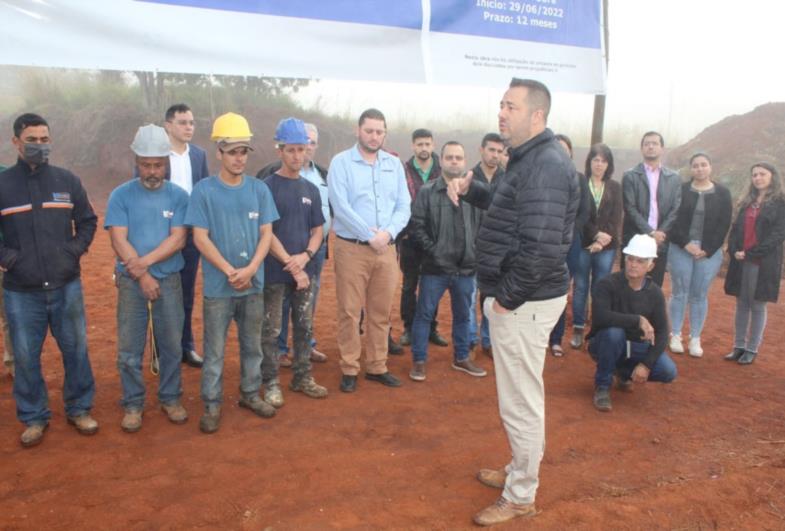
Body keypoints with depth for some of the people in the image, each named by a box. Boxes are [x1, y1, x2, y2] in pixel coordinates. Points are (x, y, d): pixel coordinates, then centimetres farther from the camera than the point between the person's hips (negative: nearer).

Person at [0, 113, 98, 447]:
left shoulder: (68, 181, 3)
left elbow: (88, 221, 13)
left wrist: (75, 250, -1)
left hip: (66, 286, 1)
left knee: (76, 350, 9)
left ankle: (79, 409, 25)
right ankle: (34, 417, 23)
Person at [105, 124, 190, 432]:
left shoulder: (178, 196, 0)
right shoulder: (121, 195, -2)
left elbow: (178, 240, -8)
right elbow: (118, 240, -8)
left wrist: (144, 262, -18)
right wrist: (142, 276, -13)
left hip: (169, 280, 1)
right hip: (131, 282, 0)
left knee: (171, 344, 9)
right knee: (129, 348, 6)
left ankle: (170, 398, 25)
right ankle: (133, 404, 21)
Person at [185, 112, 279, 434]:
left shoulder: (259, 189, 2)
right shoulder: (204, 190, -6)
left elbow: (266, 233, 2)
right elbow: (200, 238, -8)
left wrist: (250, 269, -12)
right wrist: (230, 271, -15)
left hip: (254, 285, 3)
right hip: (218, 287, -3)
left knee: (252, 345, 15)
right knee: (214, 350, 5)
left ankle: (250, 393, 32)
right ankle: (211, 405, 19)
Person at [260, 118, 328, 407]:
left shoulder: (311, 189, 10)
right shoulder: (267, 186, -6)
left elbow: (317, 231, 11)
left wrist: (305, 256, -9)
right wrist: (291, 266, -13)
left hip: (306, 271, 5)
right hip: (275, 272, -5)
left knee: (305, 327, 12)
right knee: (272, 330, 2)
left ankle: (302, 377, 25)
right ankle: (270, 383, 15)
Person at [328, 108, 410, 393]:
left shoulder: (394, 164, 11)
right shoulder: (341, 162, -2)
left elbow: (404, 205, 5)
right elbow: (340, 206, -12)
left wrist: (388, 232, -12)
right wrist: (369, 235, -14)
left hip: (386, 249, 4)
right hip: (352, 248, -4)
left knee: (381, 312, 11)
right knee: (349, 312, 1)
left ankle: (377, 367, 23)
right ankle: (349, 370, 14)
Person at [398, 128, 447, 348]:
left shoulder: (442, 172, 2)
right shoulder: (403, 171, -3)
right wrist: (401, 232, -9)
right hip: (410, 238, -2)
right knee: (409, 285, 8)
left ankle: (431, 328, 22)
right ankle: (409, 328, 19)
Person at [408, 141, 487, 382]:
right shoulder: (427, 191, -4)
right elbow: (416, 226, -6)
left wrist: (476, 252, -1)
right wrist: (432, 251, -11)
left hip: (466, 268, 3)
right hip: (435, 267, -3)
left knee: (463, 315, 16)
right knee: (424, 314, 5)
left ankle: (461, 358, 33)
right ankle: (418, 360, 19)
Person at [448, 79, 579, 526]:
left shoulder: (547, 165, -21)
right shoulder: (532, 158, 12)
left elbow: (541, 246, -28)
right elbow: (510, 211, 23)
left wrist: (507, 297, -18)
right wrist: (471, 190, 8)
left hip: (525, 301, -10)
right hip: (524, 296, 11)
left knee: (520, 401, 3)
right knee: (524, 394, 22)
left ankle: (521, 497, 21)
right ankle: (521, 471, 41)